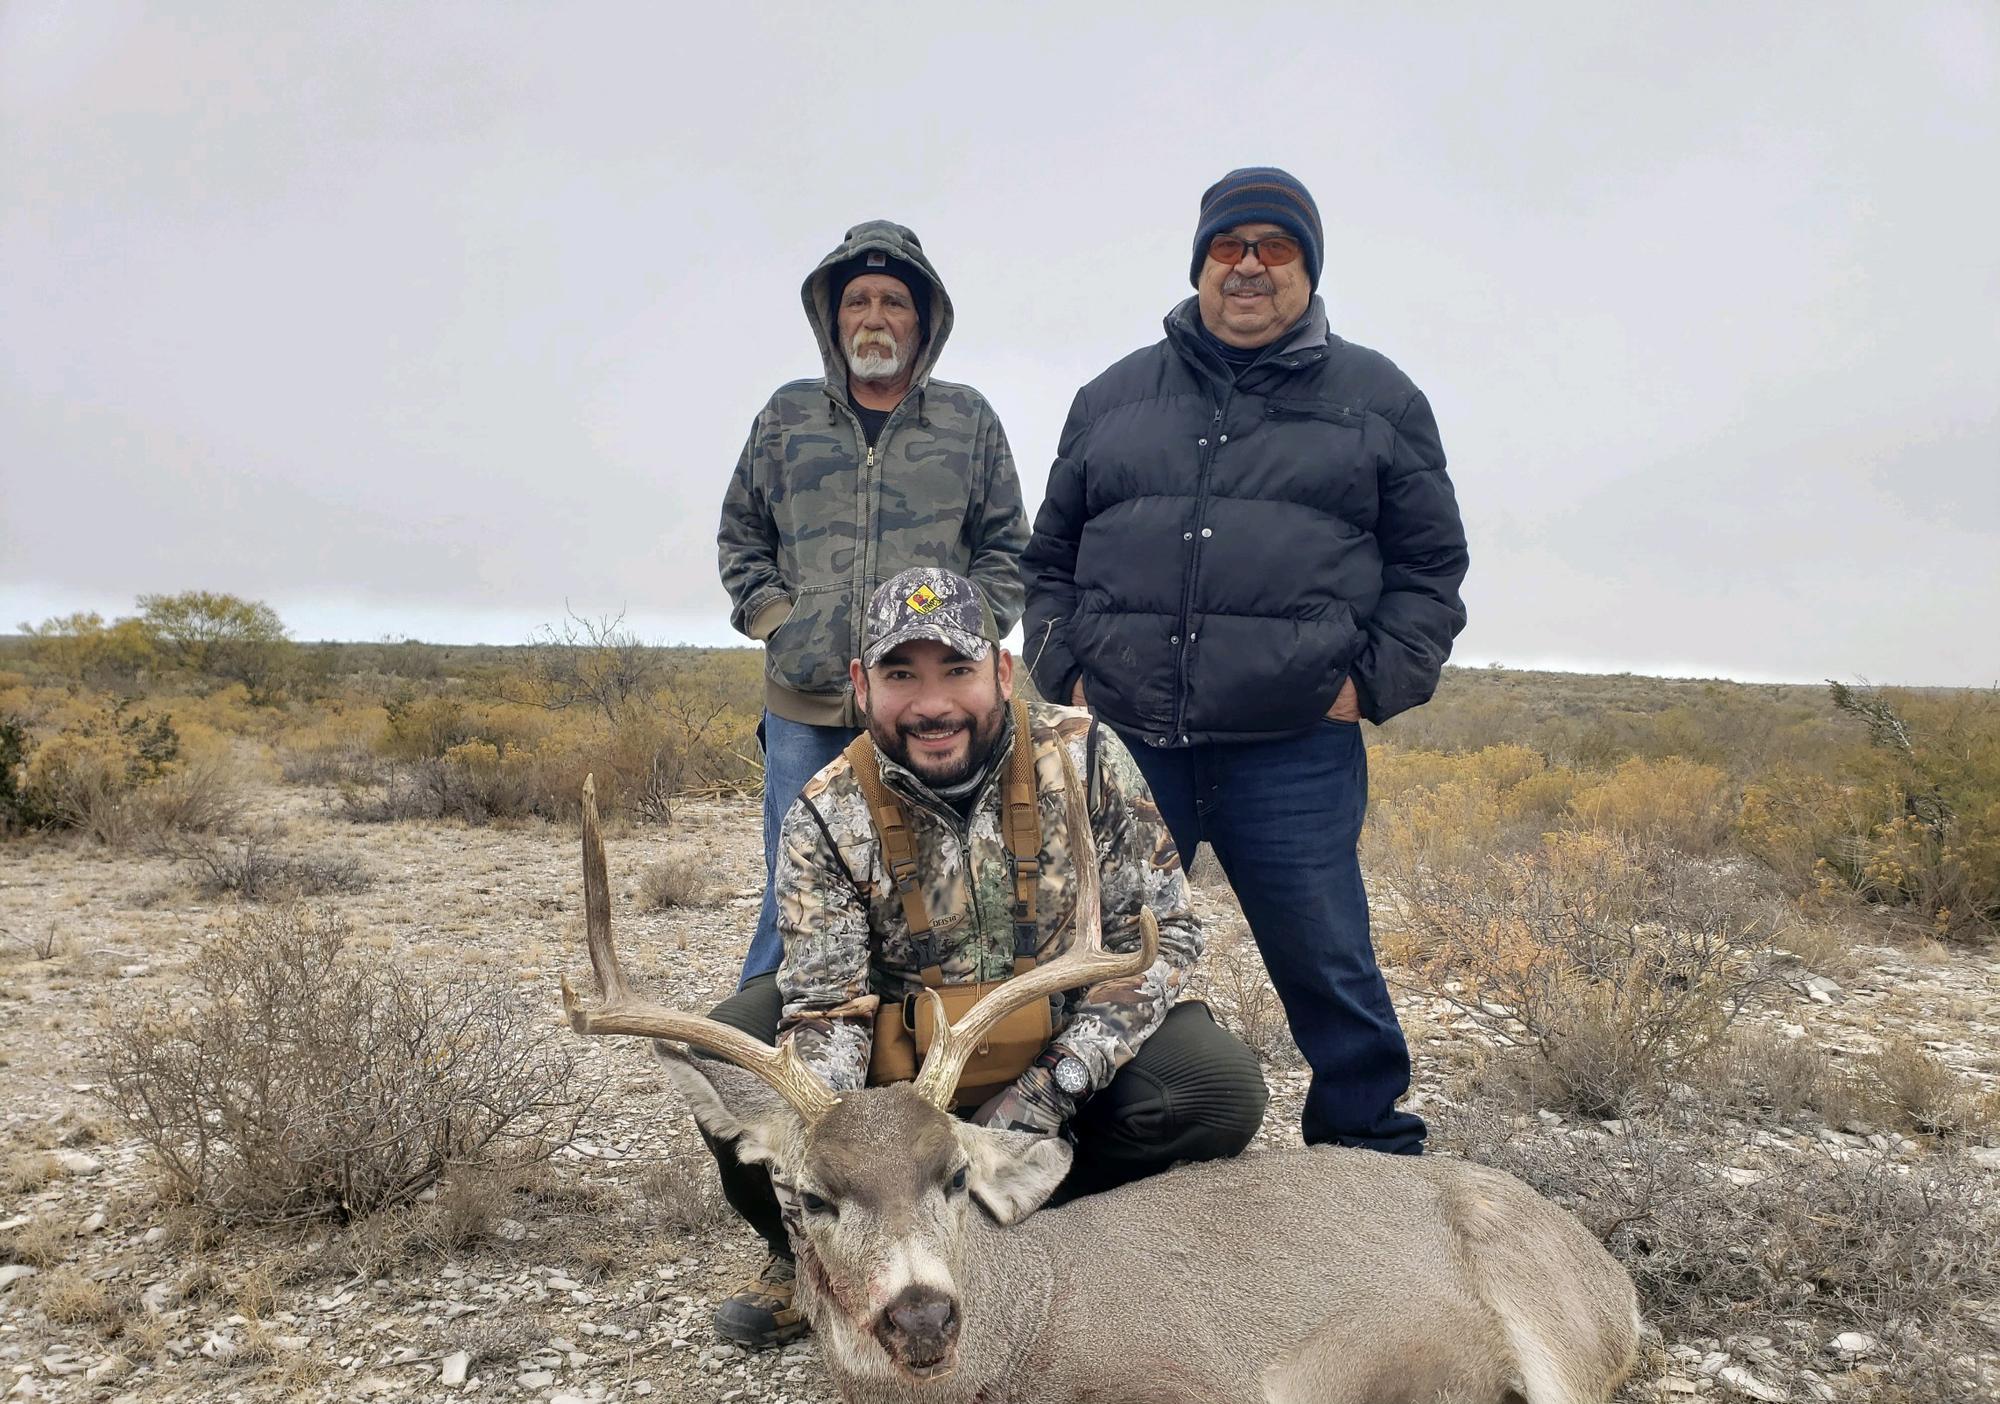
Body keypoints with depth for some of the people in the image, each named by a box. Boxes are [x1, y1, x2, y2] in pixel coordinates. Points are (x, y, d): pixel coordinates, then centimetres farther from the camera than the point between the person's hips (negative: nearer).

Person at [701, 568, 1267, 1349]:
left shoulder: (1086, 759, -15)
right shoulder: (827, 817, -13)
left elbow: (1159, 933, -13)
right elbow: (826, 1005, -16)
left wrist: (1055, 1086, -22)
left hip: (1064, 1053, 0)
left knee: (1222, 1091, -25)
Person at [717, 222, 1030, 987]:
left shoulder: (969, 421, 9)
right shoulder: (786, 416, 11)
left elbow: (1006, 548, 10)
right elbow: (740, 537, 17)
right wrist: (773, 620, 3)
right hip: (805, 703, 1)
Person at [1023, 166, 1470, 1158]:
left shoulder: (1378, 398, 11)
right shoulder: (1113, 397, 16)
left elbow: (1429, 566, 9)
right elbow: (1050, 557, 19)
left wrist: (1372, 684, -3)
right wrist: (1065, 671, 6)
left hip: (1295, 754, -2)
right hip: (1124, 743, 2)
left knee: (1327, 967, 4)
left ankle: (1371, 1151, 24)